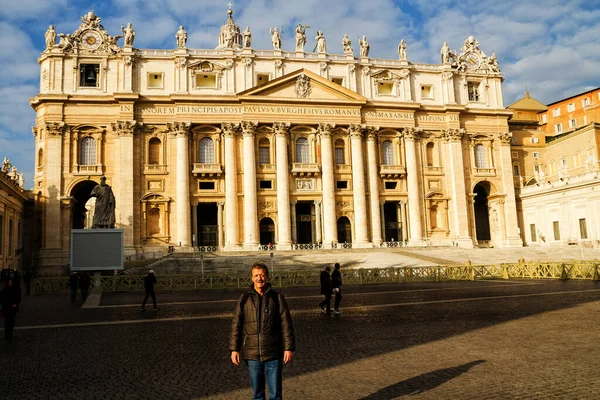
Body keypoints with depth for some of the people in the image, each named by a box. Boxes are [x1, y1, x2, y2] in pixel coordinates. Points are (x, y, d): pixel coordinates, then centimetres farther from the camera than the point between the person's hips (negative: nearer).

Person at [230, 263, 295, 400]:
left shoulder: (277, 298, -1)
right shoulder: (244, 299, 2)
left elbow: (286, 324, -2)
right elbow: (236, 325, 5)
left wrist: (289, 348, -6)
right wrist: (234, 349, 1)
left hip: (273, 354, -1)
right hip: (252, 354, 1)